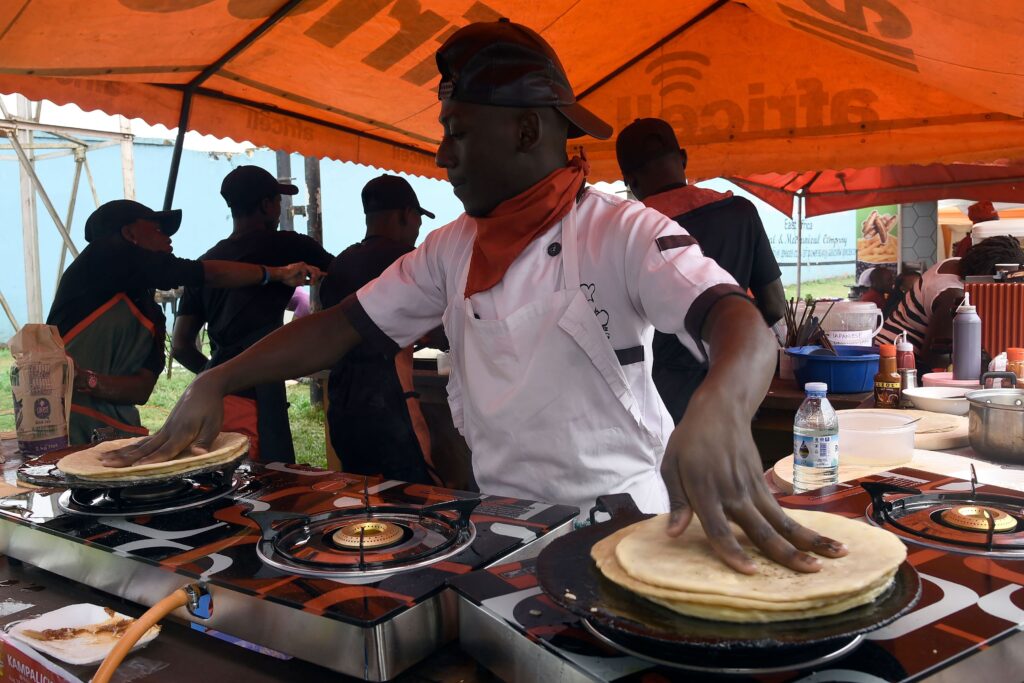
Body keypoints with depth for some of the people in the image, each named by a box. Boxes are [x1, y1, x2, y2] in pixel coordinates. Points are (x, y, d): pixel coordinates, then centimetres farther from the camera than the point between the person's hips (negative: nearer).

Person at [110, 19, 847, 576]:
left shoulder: (624, 233, -12)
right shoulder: (450, 251, 5)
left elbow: (739, 321, -26)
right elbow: (343, 326, 5)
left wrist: (719, 412, -48)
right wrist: (215, 383, -6)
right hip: (501, 522, 4)